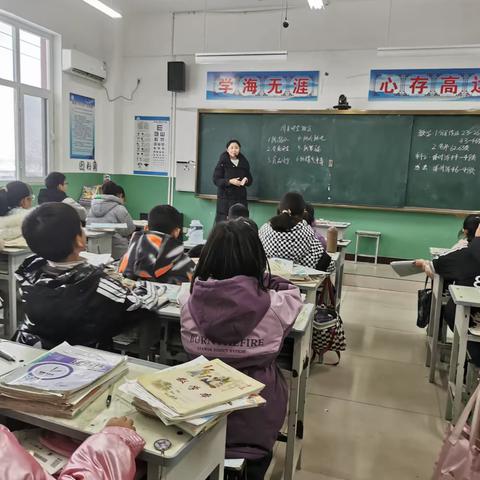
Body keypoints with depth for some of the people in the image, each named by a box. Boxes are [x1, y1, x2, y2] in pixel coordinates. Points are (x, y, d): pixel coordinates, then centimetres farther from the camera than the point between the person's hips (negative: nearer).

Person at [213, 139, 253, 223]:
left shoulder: (244, 162, 9)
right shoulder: (222, 162, -1)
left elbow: (250, 180, 14)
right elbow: (216, 180, -5)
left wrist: (246, 180, -10)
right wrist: (229, 181, -19)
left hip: (241, 198, 3)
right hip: (225, 198, -3)